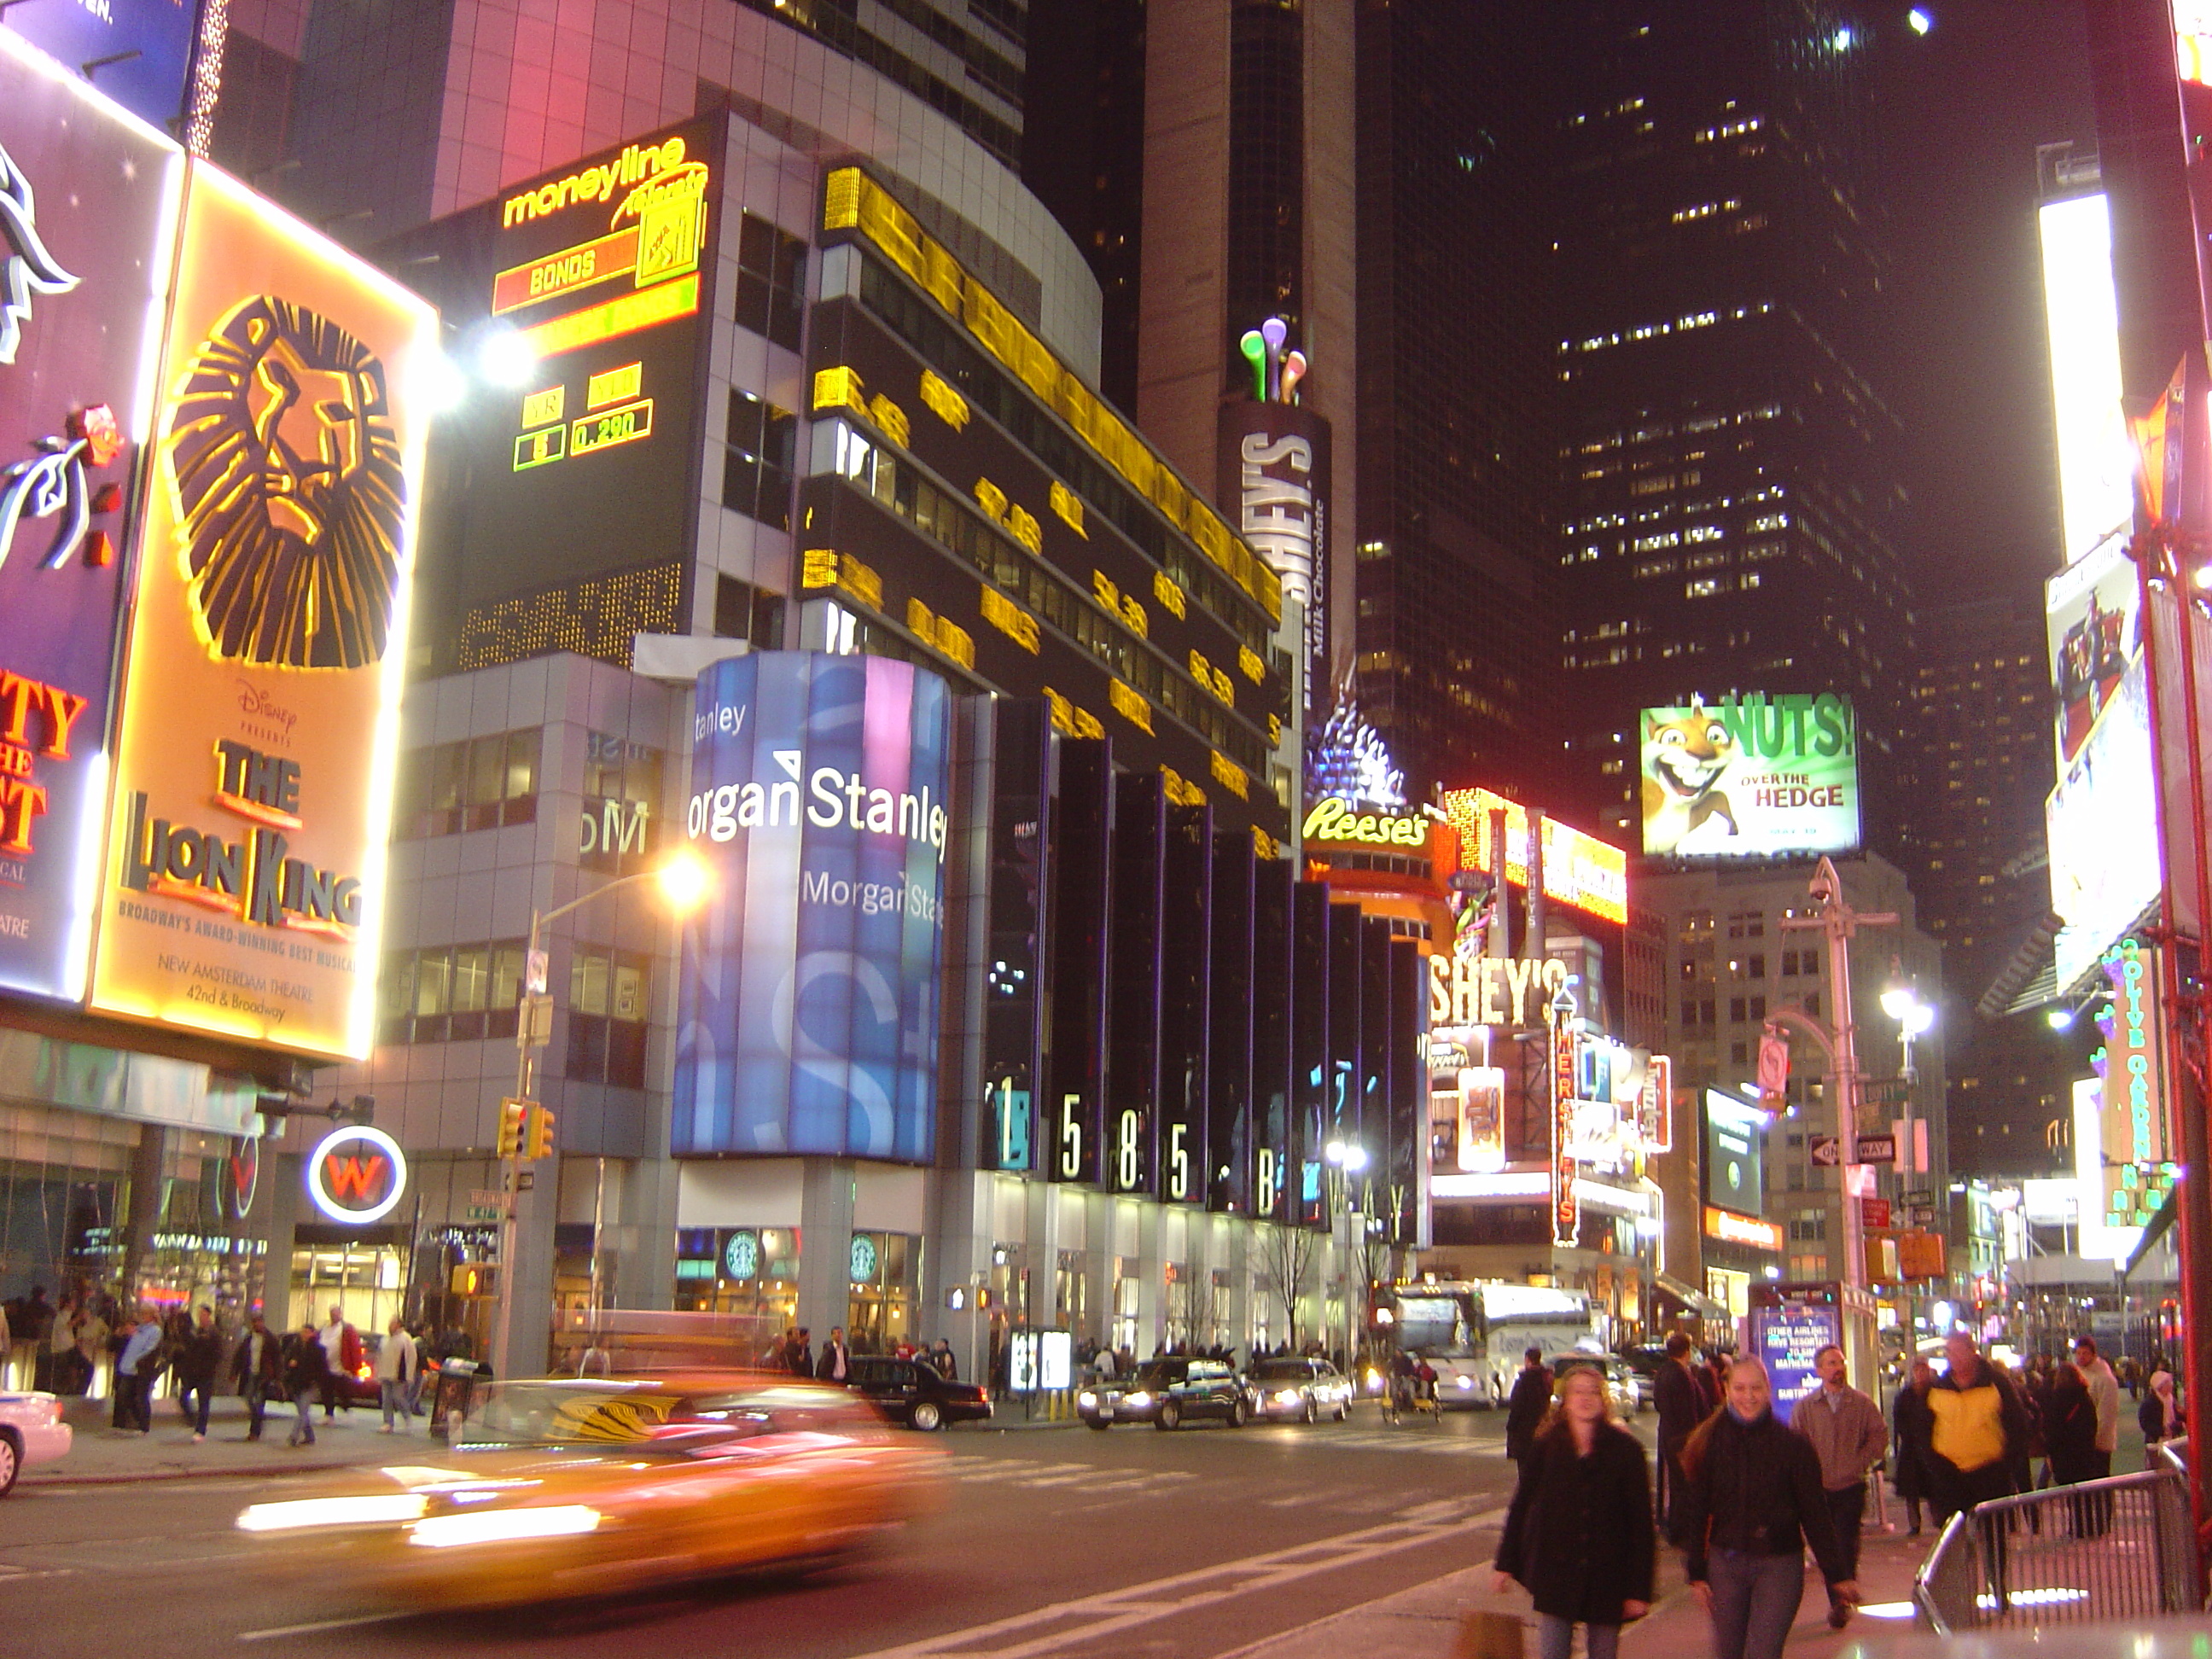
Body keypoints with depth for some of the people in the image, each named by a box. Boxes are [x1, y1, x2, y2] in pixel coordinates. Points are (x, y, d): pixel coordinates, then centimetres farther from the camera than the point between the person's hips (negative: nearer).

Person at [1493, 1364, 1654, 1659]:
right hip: (1555, 1575, 1)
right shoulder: (1547, 1447, -1)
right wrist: (1506, 1565, 5)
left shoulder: (1625, 1449, -6)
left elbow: (1641, 1521, -6)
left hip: (1607, 1578, -1)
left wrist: (1639, 1589, -9)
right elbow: (1521, 1506, 6)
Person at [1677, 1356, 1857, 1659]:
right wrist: (1697, 1572, 3)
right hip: (1725, 1564, 3)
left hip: (1779, 1565, -3)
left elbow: (1815, 1514, -1)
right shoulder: (1709, 1444, 0)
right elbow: (1694, 1512, 5)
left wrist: (1837, 1574, -2)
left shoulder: (1793, 1444, -5)